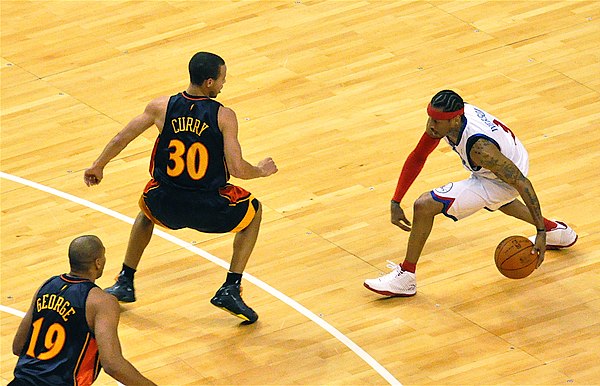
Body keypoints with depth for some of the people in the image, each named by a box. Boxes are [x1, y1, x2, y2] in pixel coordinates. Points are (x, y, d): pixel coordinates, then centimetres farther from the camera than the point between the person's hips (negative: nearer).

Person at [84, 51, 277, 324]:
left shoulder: (161, 107, -4)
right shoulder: (223, 116, -13)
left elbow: (121, 139, 6)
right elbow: (237, 169, -15)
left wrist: (97, 167, 24)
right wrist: (262, 171, 8)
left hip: (165, 204, 3)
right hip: (208, 207, -3)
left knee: (146, 212, 40)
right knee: (253, 212, 28)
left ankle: (125, 283, 41)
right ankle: (230, 290, 18)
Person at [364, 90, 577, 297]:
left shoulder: (479, 147, -40)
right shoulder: (444, 118, -19)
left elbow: (522, 183, -35)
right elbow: (417, 157, -5)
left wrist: (540, 232, -32)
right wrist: (395, 203, -9)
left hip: (501, 183, -8)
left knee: (424, 206, -17)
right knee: (495, 200, 44)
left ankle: (405, 277, -3)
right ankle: (556, 231, 62)